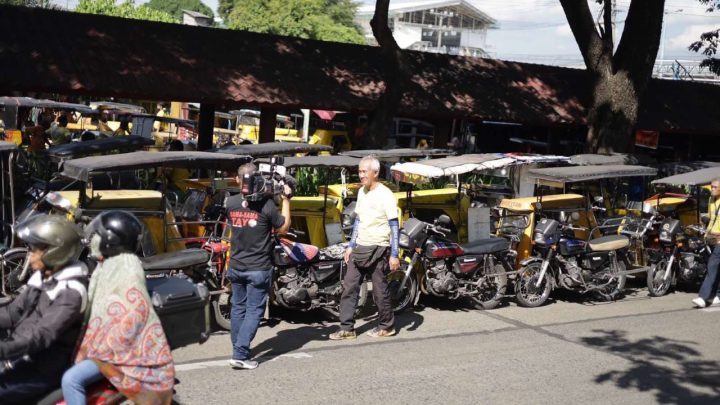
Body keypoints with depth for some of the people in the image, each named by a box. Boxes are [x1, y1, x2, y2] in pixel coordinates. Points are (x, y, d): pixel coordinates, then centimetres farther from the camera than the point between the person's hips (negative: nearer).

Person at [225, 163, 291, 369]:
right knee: (254, 311, 1)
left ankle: (239, 350, 25)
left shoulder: (230, 203, -5)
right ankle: (240, 354, -5)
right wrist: (285, 200, 2)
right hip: (258, 269, -4)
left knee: (238, 308, 17)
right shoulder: (267, 205, -18)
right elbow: (283, 228, -4)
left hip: (236, 267, 5)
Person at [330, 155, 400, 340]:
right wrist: (351, 245, 16)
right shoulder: (362, 192, 10)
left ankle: (387, 326, 19)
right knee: (349, 286, 3)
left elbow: (395, 226, -12)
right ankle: (347, 328, 8)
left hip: (378, 249, -7)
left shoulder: (385, 194, -12)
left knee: (380, 290, 2)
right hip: (360, 248, 7)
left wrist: (394, 255, -16)